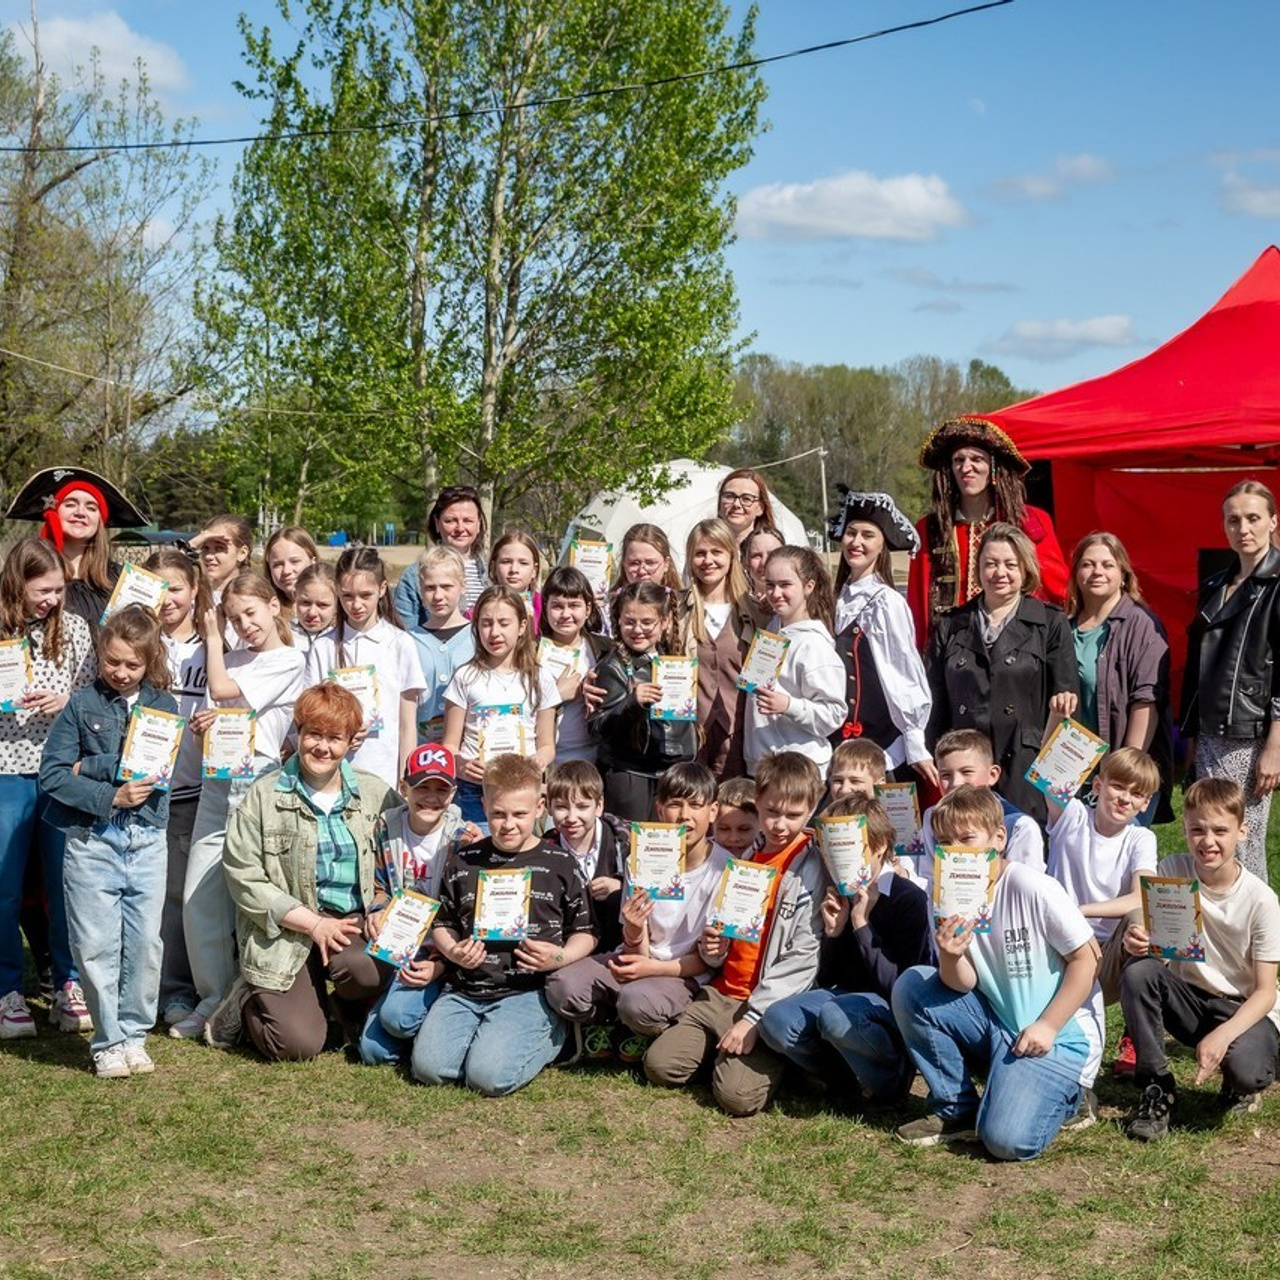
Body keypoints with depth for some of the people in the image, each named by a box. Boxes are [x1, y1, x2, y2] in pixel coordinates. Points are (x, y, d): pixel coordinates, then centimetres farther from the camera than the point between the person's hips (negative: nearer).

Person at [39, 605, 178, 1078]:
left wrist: (91, 767, -10)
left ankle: (134, 1033, 19)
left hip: (147, 841, 1)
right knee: (96, 945, 1)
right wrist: (110, 796, -14)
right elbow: (52, 772, -4)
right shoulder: (82, 704, 1)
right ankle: (108, 1041, 13)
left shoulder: (162, 704, 5)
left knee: (145, 942, 4)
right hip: (92, 840, -1)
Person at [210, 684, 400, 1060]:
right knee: (298, 1045, -16)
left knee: (370, 969, -34)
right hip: (284, 932, -2)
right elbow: (243, 877, -7)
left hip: (352, 921, 2)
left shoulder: (375, 794, 8)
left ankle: (347, 1011, 4)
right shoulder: (264, 796, -1)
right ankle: (245, 1001, 18)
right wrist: (313, 922, -13)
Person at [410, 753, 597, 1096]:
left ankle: (549, 1037, 6)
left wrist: (560, 958, -11)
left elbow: (585, 932, 9)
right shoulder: (464, 863, 12)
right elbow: (443, 923, 20)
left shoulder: (559, 864, 5)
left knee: (489, 1075, -24)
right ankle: (484, 1036, 11)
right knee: (428, 1067, -17)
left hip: (529, 991, -3)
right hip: (465, 990, 4)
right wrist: (452, 951, -2)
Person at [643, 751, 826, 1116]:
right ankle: (722, 1046, 16)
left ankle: (771, 1056, 6)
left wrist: (755, 1019, -16)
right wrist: (712, 948, -1)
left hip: (771, 1005, -6)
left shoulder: (812, 868, -7)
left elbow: (802, 958, -12)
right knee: (659, 1065, -7)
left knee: (737, 1096, -23)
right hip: (720, 994, 6)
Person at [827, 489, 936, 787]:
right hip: (839, 746, 6)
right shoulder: (840, 600, 10)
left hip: (883, 749, -6)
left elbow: (908, 675, -10)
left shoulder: (887, 602, -10)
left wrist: (916, 747, -10)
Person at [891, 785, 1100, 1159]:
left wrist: (1046, 1026, -16)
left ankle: (1061, 1090, 10)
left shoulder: (1032, 889, -18)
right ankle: (956, 1110, 3)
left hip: (1054, 1035, -6)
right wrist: (951, 958, -27)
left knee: (1008, 1139, -25)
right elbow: (963, 984, -4)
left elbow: (1087, 959, -12)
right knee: (910, 985, -13)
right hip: (994, 1024, 6)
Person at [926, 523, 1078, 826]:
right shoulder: (950, 627, 15)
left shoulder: (1050, 624, 9)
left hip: (1026, 769, -2)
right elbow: (936, 701, 13)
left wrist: (1064, 699, -18)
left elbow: (1067, 688, 6)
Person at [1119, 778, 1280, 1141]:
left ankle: (1240, 1086, 7)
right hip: (1188, 997, 3)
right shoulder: (1172, 871, -11)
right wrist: (1135, 940, -34)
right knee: (1136, 972, -27)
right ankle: (1157, 1090, -13)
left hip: (1244, 1009, -3)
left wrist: (1224, 1033, -33)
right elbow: (1146, 933, -8)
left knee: (1243, 1068, -34)